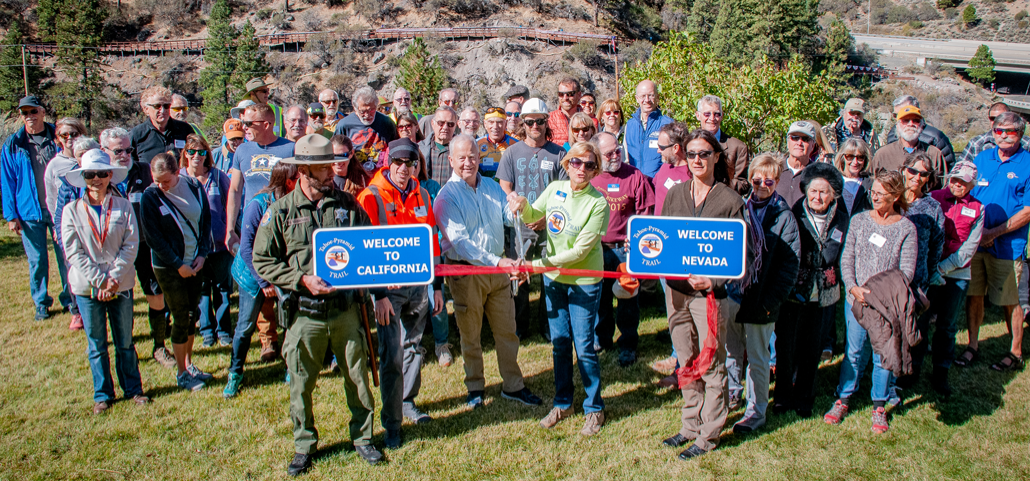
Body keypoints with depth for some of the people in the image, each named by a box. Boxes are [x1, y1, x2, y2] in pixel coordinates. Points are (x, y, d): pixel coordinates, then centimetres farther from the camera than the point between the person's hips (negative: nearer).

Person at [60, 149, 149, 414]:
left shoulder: (123, 206, 0)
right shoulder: (72, 210, -2)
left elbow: (131, 244, -4)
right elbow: (74, 252, -6)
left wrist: (114, 277, -14)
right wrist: (100, 281, -13)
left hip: (121, 285, 0)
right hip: (87, 287, 0)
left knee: (125, 341, 10)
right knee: (96, 344, 10)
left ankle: (133, 388, 24)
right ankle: (103, 394, 23)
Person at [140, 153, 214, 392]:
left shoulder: (194, 186, -2)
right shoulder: (150, 197, -12)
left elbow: (206, 220, 5)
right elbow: (153, 237, -12)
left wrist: (202, 254, -5)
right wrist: (178, 265, -13)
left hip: (195, 263, 4)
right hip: (169, 267, -4)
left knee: (192, 314, 12)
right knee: (181, 318, 0)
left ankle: (189, 364, 28)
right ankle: (182, 374, 14)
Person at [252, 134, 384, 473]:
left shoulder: (348, 204, 4)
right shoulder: (281, 211, -2)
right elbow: (263, 262, -2)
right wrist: (302, 279, -13)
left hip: (347, 308, 1)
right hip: (305, 313, -1)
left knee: (358, 376, 10)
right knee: (301, 383, 9)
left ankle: (362, 437, 29)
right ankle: (304, 446, 28)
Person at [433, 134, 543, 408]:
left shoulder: (491, 187, 8)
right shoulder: (446, 196, -12)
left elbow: (509, 217, 6)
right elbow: (459, 242, -21)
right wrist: (496, 261, -32)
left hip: (498, 269, 5)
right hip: (465, 272, -5)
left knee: (507, 330, 11)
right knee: (470, 334, 10)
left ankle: (513, 386, 25)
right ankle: (475, 388, 27)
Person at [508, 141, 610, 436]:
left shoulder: (597, 203, -17)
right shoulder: (555, 189, -2)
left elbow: (581, 250, -20)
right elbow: (532, 218, 13)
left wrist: (541, 264, -21)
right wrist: (523, 205, -10)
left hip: (584, 281, -5)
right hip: (553, 278, 5)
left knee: (583, 347, 0)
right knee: (559, 343, 14)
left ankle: (594, 409, 20)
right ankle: (562, 404, 30)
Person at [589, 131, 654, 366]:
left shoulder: (634, 176, -4)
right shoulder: (588, 177, 2)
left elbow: (645, 213, -2)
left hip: (625, 249, -2)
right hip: (596, 248, 3)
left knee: (628, 299, 5)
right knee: (599, 297, 14)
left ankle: (627, 345, 21)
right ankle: (601, 337, 34)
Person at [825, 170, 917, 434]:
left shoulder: (906, 228, -2)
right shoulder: (859, 220, 4)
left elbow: (907, 271, -5)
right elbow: (846, 259, 3)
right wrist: (853, 288, -12)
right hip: (856, 300, 1)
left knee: (883, 355, 6)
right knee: (854, 351, 9)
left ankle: (879, 406, 23)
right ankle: (843, 399, 24)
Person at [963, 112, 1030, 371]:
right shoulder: (981, 159, 8)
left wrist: (993, 233, -13)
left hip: (1007, 245, -4)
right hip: (974, 240, 4)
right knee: (973, 295, 9)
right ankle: (973, 345, 23)